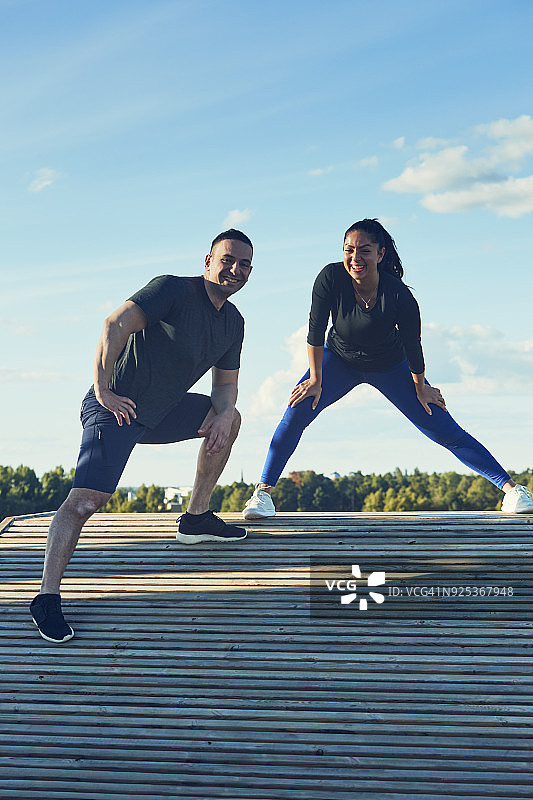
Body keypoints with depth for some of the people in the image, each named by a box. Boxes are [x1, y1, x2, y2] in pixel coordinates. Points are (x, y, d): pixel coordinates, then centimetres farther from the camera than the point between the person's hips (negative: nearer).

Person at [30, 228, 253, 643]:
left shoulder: (233, 322, 9)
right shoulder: (172, 289, -16)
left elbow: (226, 383, 17)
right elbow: (115, 326, -25)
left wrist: (222, 414, -5)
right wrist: (103, 390, -28)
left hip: (161, 411, 8)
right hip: (115, 409, -8)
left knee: (230, 417, 15)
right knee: (86, 499, -21)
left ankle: (196, 518, 21)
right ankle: (47, 597, -20)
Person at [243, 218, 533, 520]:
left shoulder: (398, 295, -32)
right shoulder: (331, 278, -29)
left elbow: (413, 346, -17)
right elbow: (316, 330, -18)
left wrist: (420, 387, -4)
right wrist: (316, 380, -13)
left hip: (390, 366, -1)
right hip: (339, 360, 1)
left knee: (446, 432, -3)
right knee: (297, 411, -21)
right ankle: (263, 492, -11)